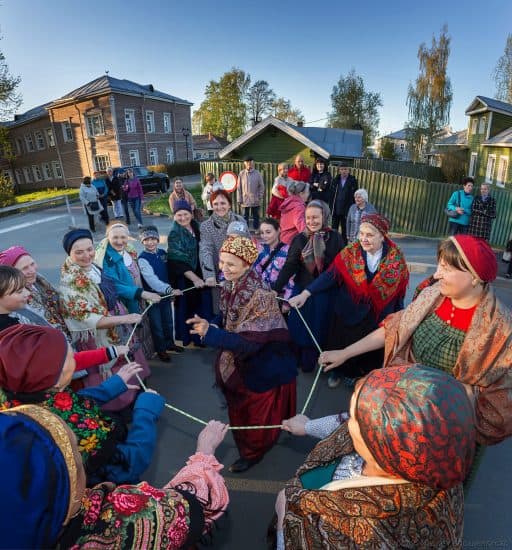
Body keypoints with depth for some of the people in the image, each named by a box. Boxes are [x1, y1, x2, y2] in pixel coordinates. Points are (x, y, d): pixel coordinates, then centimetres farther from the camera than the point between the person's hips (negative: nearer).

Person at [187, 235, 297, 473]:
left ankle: (253, 452, 44)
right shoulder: (230, 287, -8)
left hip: (263, 367, -8)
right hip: (239, 364, 8)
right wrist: (209, 324, -13)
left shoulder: (260, 296, -33)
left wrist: (210, 333, -37)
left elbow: (250, 342, -33)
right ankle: (246, 445, 58)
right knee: (240, 410, 30)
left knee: (258, 415, 17)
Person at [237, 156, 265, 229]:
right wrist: (239, 200, -2)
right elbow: (239, 188, 2)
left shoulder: (257, 173, 1)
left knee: (256, 216, 8)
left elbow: (261, 186, 4)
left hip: (255, 200, 0)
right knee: (245, 217, 7)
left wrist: (260, 197, -5)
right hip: (245, 200, 0)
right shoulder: (241, 174, 0)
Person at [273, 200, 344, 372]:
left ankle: (310, 361, 34)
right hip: (302, 290, 1)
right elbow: (289, 265, -10)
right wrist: (276, 288, -18)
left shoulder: (335, 238, -7)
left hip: (326, 293, -1)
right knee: (298, 327, 10)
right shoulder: (300, 239, -5)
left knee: (319, 329, 12)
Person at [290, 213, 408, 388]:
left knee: (372, 353, 18)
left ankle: (365, 376, 47)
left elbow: (400, 290, -1)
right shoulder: (350, 253, -12)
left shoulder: (396, 258, -9)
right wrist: (306, 293, -31)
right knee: (344, 347, 16)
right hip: (349, 314, -1)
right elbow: (330, 275, -19)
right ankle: (338, 371, 47)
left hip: (379, 318, 1)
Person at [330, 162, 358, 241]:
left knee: (344, 229, 9)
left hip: (347, 210, -2)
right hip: (336, 209, 2)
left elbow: (355, 196, -3)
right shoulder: (335, 180, 4)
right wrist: (330, 207, -3)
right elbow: (331, 194, 3)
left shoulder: (353, 181, -4)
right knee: (334, 229, 12)